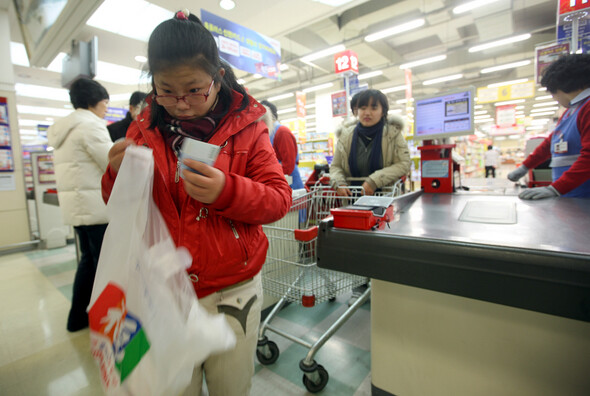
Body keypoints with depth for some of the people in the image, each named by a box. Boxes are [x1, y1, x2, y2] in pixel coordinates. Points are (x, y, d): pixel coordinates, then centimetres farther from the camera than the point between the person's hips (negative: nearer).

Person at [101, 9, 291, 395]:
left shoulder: (246, 125, -4)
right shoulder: (144, 128, 3)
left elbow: (279, 198, -9)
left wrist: (226, 191, -28)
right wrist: (118, 176, -14)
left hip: (233, 290, -1)